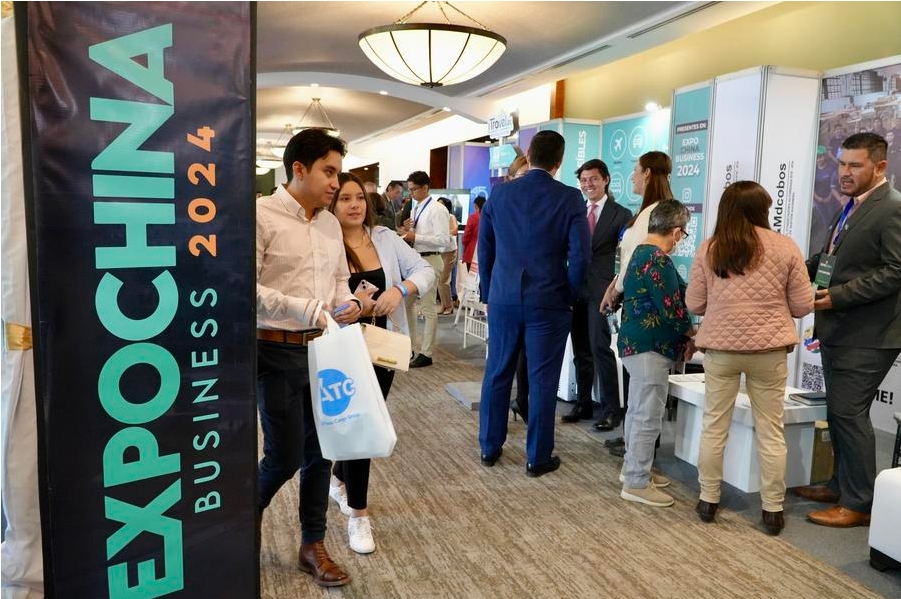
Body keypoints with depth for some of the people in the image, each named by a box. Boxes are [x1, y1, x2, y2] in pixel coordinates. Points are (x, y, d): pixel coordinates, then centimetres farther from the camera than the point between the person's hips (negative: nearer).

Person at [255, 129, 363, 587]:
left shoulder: (330, 223, 10)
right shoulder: (261, 215, -12)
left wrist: (348, 303, -3)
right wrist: (301, 308, -25)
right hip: (277, 352, -6)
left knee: (319, 451, 13)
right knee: (285, 456, 1)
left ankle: (313, 546, 30)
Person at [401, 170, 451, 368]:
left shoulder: (437, 210, -12)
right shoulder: (415, 209, 14)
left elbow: (444, 240, -20)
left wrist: (416, 236, -21)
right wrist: (407, 230, 0)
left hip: (429, 261, -9)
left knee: (428, 308, -2)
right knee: (406, 303, 15)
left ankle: (426, 353, 6)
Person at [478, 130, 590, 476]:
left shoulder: (499, 193, 2)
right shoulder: (570, 199, -7)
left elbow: (484, 249, 6)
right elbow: (579, 256, -9)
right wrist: (568, 297, 5)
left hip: (503, 299, 3)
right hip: (548, 302, -2)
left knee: (496, 375, 13)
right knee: (542, 381, 6)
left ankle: (489, 448, 25)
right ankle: (538, 458, 15)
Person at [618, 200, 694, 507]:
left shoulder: (640, 252, 12)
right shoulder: (658, 260, -19)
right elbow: (672, 309, -20)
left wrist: (681, 336, 14)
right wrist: (689, 334, -2)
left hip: (636, 343, 10)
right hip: (651, 347, -10)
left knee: (637, 411, 19)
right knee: (648, 417, -3)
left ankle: (632, 468, 31)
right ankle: (637, 483, 5)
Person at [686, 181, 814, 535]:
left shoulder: (709, 249, 0)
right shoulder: (785, 247, -2)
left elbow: (694, 304, 4)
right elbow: (803, 306, 2)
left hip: (720, 347, 1)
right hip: (769, 350, 0)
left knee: (714, 426, 11)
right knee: (770, 431, 9)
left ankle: (708, 500, 20)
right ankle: (773, 509, 17)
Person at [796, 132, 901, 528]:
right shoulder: (854, 206, 14)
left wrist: (838, 296, -22)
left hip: (865, 336, -9)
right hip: (839, 330, 9)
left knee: (849, 413, -4)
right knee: (839, 412, 17)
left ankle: (859, 503, 9)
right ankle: (841, 485, 32)